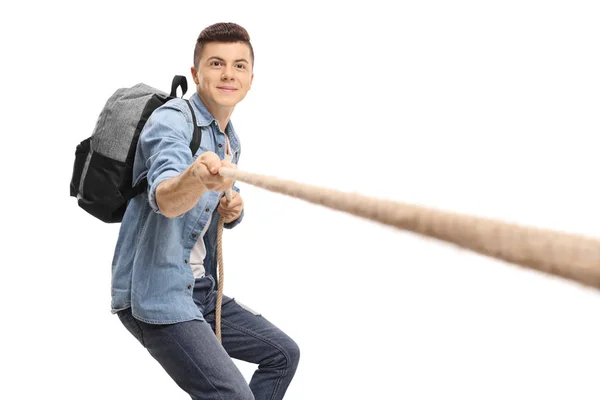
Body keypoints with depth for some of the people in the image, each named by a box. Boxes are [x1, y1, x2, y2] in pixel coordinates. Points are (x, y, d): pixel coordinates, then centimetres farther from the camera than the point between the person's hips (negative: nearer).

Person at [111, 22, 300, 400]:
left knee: (283, 354, 16)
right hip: (155, 294, -9)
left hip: (200, 290, 9)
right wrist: (195, 178, -62)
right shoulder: (171, 121, -17)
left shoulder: (231, 141, 10)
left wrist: (234, 209, -1)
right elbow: (165, 199, -38)